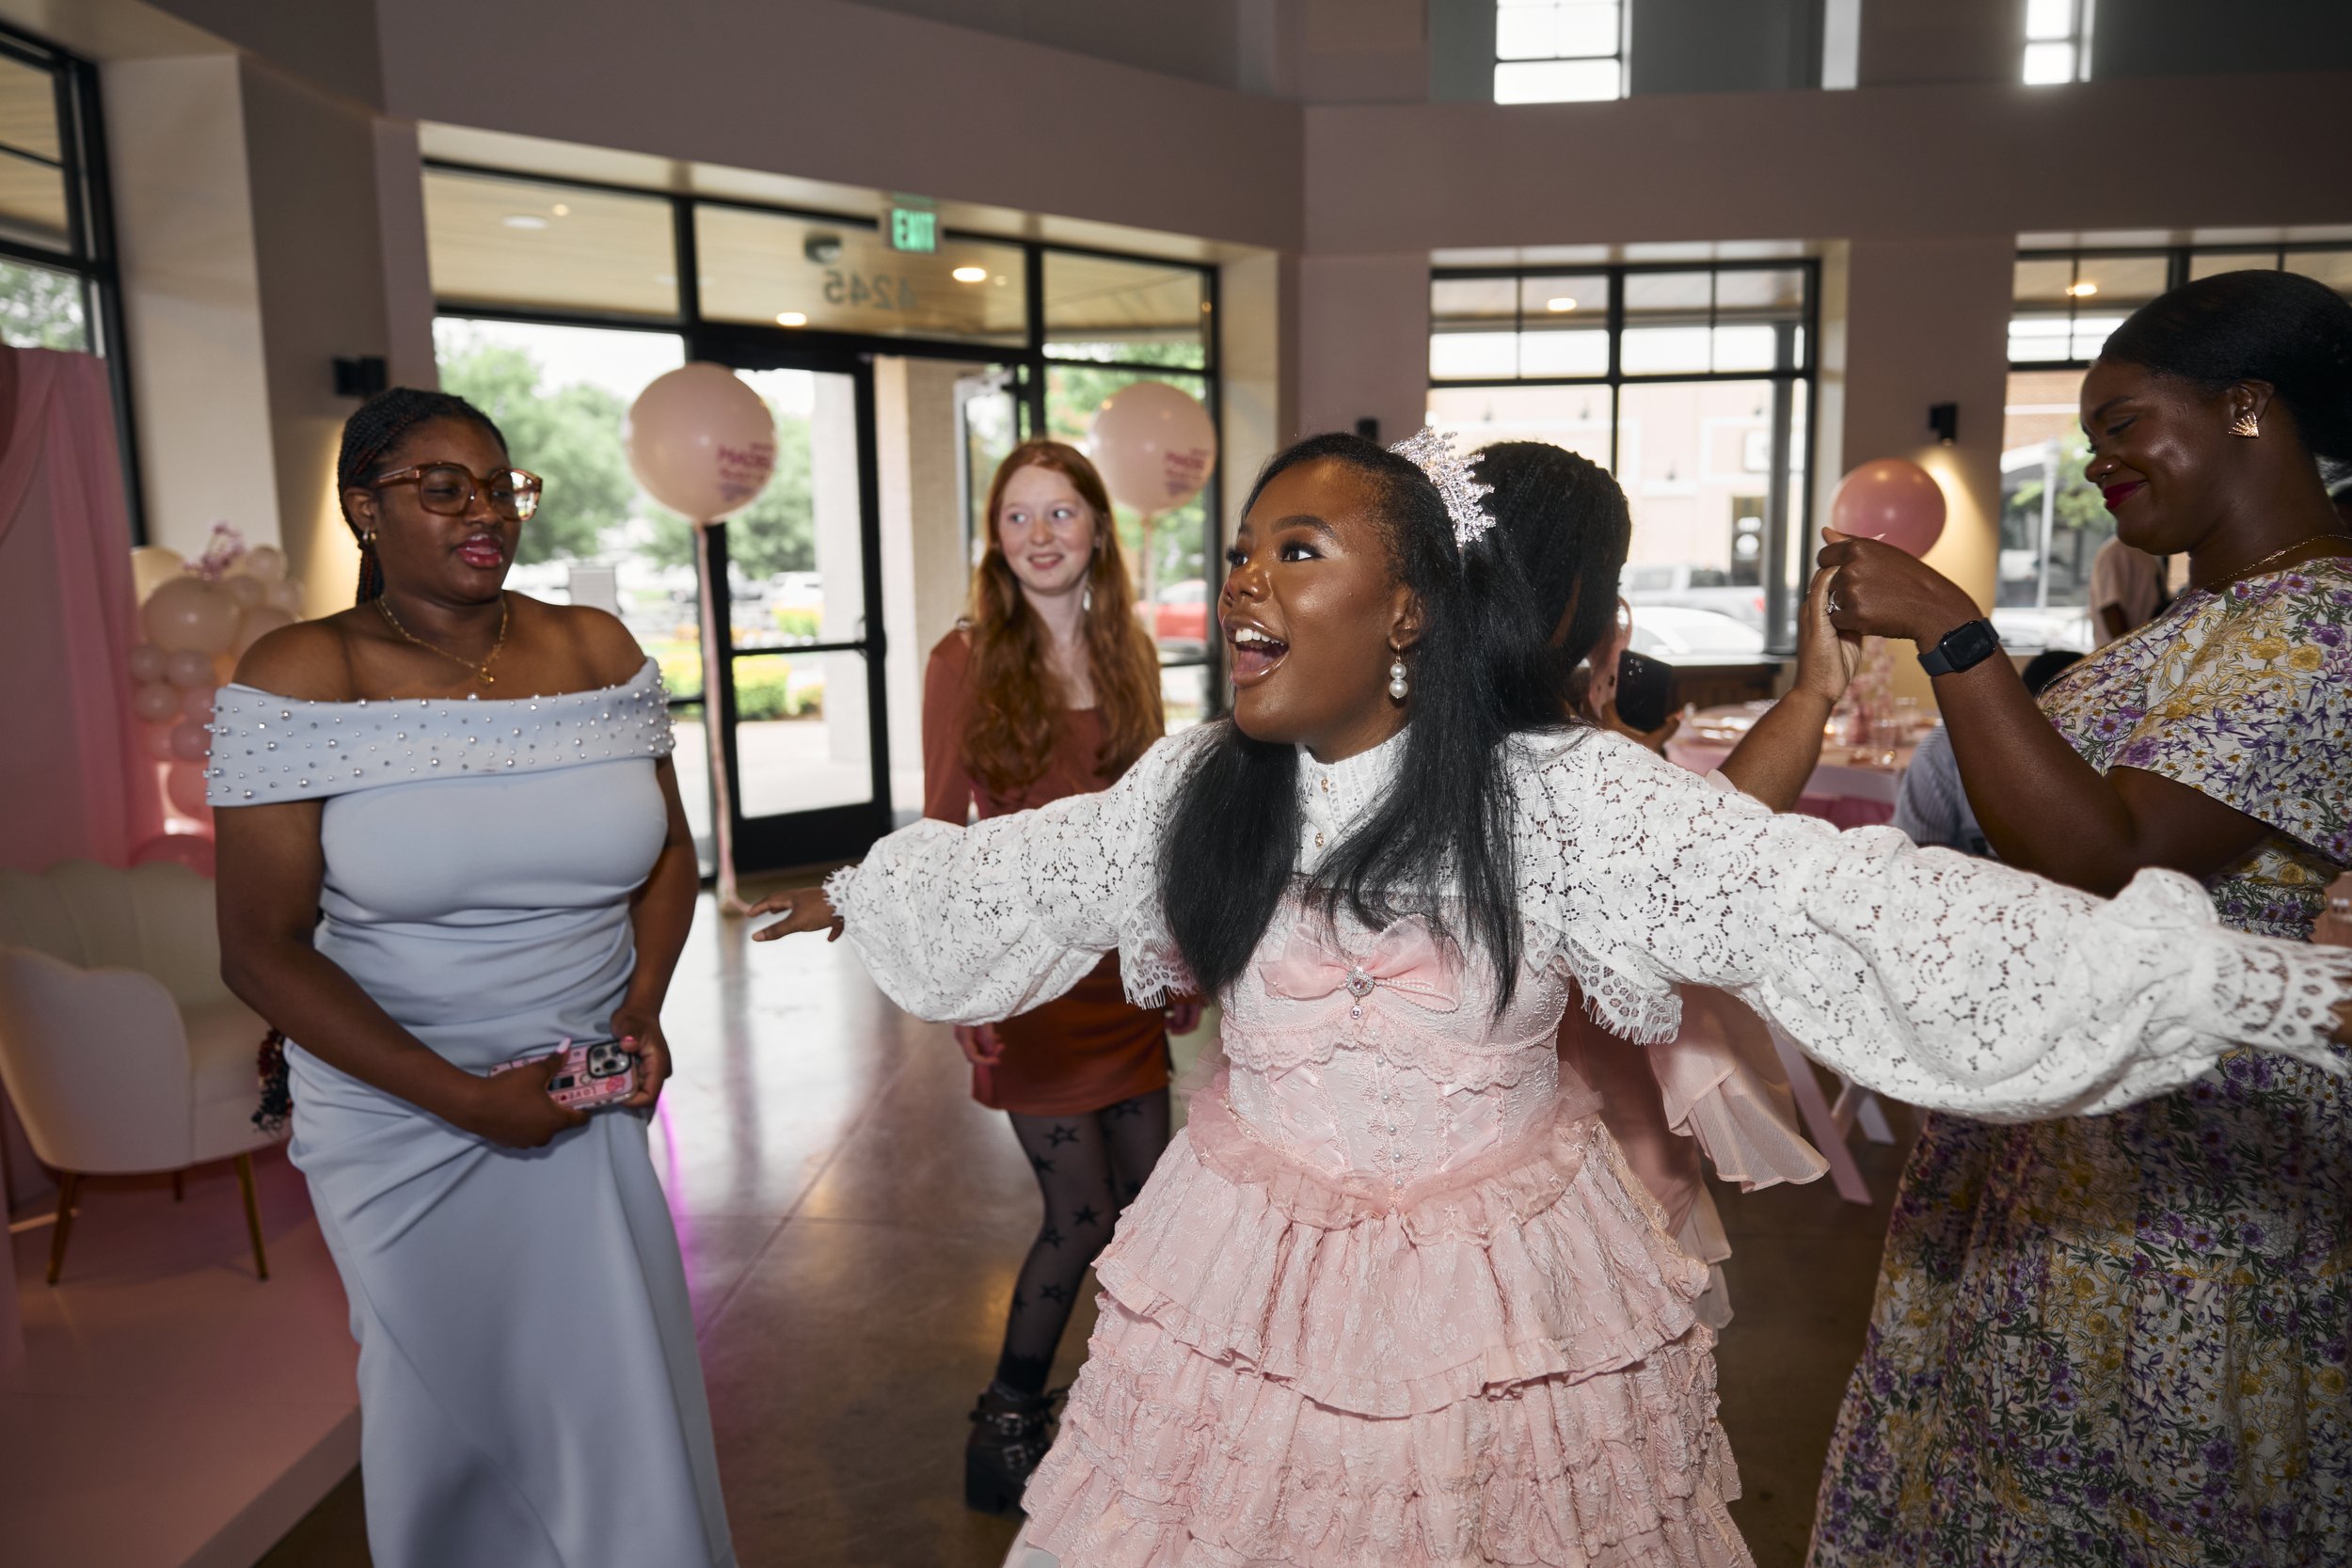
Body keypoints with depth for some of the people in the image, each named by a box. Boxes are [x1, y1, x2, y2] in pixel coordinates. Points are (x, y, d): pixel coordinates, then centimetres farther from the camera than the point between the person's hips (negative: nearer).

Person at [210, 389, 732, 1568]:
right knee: (446, 1398, 16)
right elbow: (263, 950, -12)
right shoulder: (302, 676, -11)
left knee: (626, 1388, 12)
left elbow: (667, 851, 8)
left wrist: (642, 1010, -8)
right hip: (398, 1116, -2)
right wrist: (465, 1098, -17)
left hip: (591, 1098, 2)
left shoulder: (596, 649, -1)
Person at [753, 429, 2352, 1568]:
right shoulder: (1194, 790, -3)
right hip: (1246, 1279, 3)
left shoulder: (1562, 794, -17)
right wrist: (857, 891, 28)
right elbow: (1014, 868, 13)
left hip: (1492, 1300, -3)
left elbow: (1844, 898, -22)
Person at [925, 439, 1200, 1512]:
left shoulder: (1128, 654, 7)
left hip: (1122, 960, 5)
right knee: (1082, 1212, 0)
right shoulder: (968, 658, -6)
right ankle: (1006, 1424, 24)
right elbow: (943, 832, -7)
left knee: (1147, 1199, 11)